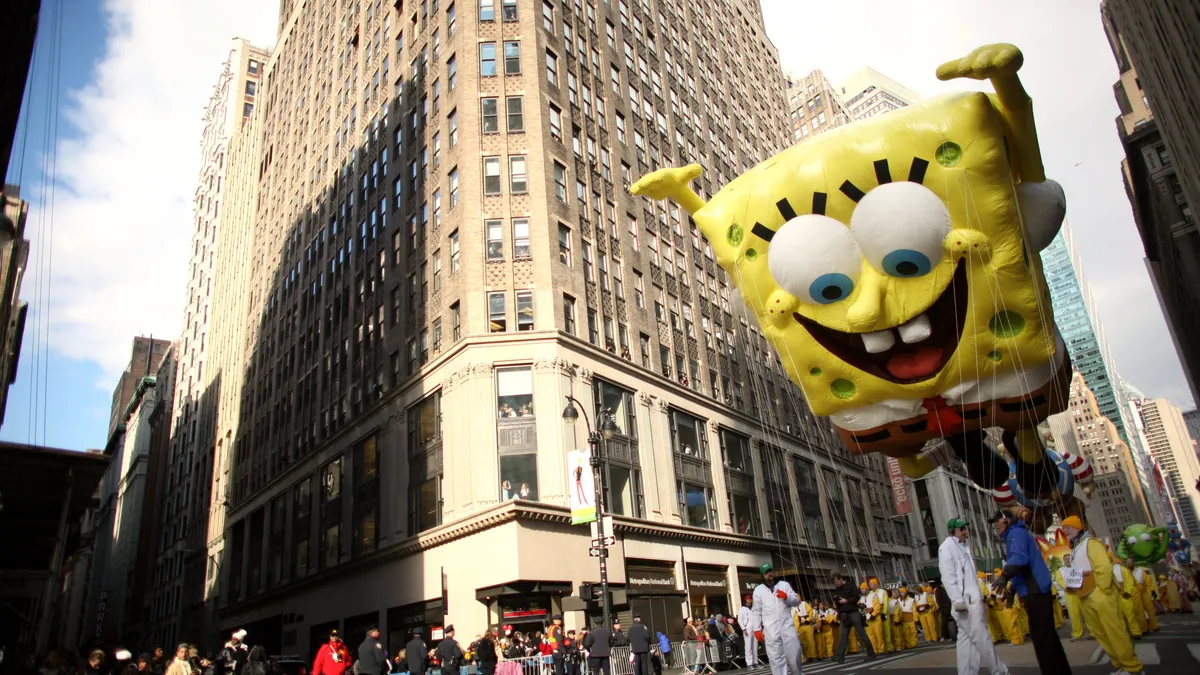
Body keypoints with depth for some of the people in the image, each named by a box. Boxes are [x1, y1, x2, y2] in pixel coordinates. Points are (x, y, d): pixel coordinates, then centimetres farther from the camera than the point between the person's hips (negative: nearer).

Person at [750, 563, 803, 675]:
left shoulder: (784, 585, 10)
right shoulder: (758, 590, 6)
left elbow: (796, 601, 9)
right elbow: (757, 611, 5)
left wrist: (786, 597, -11)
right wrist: (757, 629, -1)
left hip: (787, 625, 1)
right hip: (770, 629, -1)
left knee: (794, 654, 3)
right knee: (776, 658, -2)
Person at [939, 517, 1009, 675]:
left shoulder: (965, 546, 18)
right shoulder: (946, 548, -8)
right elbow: (948, 577, -14)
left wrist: (980, 597, 19)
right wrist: (957, 600, -19)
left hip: (974, 599, 8)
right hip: (964, 600, -8)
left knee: (966, 638, 9)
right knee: (981, 638, -6)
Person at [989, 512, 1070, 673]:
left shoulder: (1016, 533, -7)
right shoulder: (1013, 535, 24)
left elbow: (1019, 557, -26)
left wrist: (1004, 575, -37)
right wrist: (1012, 590, 24)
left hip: (1035, 591, -11)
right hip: (1035, 590, 11)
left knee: (1041, 635, -9)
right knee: (1045, 634, 16)